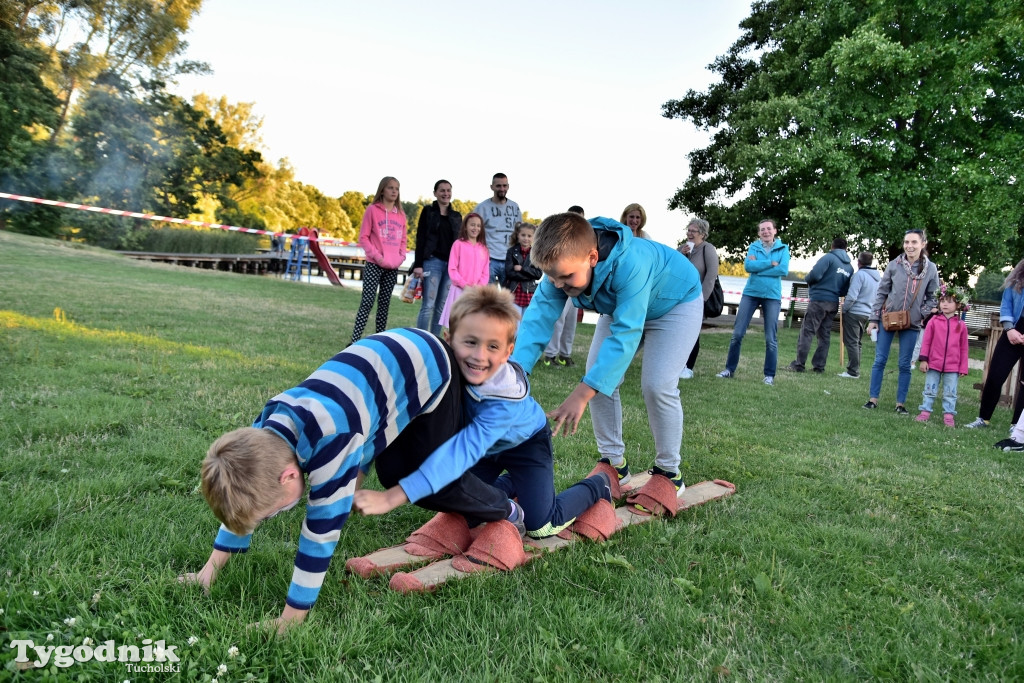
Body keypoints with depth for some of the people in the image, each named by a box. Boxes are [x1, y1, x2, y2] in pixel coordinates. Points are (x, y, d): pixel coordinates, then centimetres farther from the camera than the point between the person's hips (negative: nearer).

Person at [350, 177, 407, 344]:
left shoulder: (400, 214, 12)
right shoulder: (373, 210, -1)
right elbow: (363, 237, -3)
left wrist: (401, 256, 1)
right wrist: (376, 255, -13)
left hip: (393, 267, 5)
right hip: (374, 265, -5)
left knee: (385, 303, 8)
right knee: (367, 302, -10)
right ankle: (355, 340, -9)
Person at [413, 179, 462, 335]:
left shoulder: (457, 216, 16)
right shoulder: (428, 211, 5)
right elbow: (420, 239, -1)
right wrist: (418, 264, -11)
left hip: (452, 264, 4)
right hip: (432, 261, -4)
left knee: (442, 307, 5)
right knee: (428, 305, -9)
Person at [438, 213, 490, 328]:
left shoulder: (483, 248, 11)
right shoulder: (459, 244, 0)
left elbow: (486, 273, 9)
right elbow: (452, 269, -4)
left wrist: (479, 287, -8)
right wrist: (464, 285, -13)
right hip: (459, 290, -3)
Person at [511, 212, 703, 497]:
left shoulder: (630, 264, -45)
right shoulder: (563, 265, -27)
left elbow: (625, 335, -47)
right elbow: (539, 318, -32)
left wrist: (581, 394, -52)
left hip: (677, 302, -6)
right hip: (621, 306, 6)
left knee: (657, 385, -17)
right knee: (599, 379, -5)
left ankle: (668, 470, 4)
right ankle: (614, 462, 11)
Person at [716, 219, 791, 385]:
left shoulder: (783, 248, 5)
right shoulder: (754, 247, 6)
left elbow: (784, 270, -10)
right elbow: (748, 266, -10)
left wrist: (758, 267, -10)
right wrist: (771, 263, -14)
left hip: (772, 296, -1)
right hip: (751, 293, 1)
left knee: (771, 338, 0)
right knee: (737, 333, -1)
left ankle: (770, 375, 9)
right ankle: (730, 369, 10)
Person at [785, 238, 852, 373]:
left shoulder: (829, 258, -7)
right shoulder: (849, 268, 12)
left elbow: (815, 275, -18)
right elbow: (846, 291, 12)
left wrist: (807, 279, 2)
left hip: (819, 300, -6)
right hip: (833, 304, 7)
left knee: (806, 332, -5)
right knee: (825, 335, 11)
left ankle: (799, 365, -7)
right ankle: (819, 365, 12)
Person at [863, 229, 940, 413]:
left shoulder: (931, 269, 0)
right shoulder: (894, 265, -2)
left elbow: (932, 298, 7)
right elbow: (881, 293, 2)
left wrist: (923, 316, -8)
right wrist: (874, 318, 0)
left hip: (912, 324, 0)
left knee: (905, 365, 5)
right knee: (880, 360, 2)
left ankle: (900, 403, 12)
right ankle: (873, 399, 8)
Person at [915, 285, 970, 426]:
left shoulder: (961, 325, 1)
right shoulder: (934, 321, -3)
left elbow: (963, 348, 5)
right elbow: (926, 342, 0)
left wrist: (963, 368, 5)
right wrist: (923, 359, -5)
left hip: (953, 367, 1)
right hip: (933, 364, -1)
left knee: (950, 393, 8)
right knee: (930, 390, 8)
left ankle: (948, 415, 15)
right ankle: (925, 412, 16)